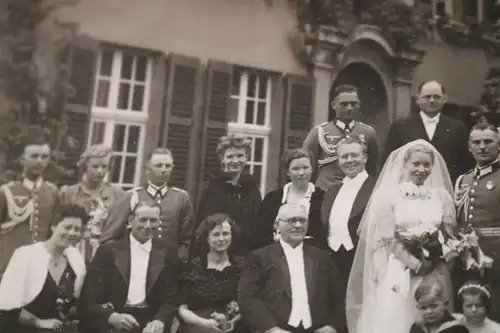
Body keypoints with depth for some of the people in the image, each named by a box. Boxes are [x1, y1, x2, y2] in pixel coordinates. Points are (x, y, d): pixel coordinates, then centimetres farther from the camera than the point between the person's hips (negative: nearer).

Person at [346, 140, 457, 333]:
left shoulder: (442, 195, 7)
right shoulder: (388, 195, -2)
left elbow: (450, 235, 7)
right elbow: (387, 239, -6)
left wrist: (430, 261, -9)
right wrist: (415, 263, -11)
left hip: (435, 272, 3)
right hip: (400, 272, -3)